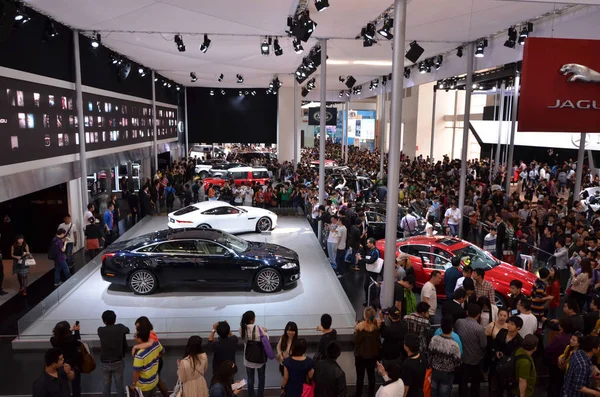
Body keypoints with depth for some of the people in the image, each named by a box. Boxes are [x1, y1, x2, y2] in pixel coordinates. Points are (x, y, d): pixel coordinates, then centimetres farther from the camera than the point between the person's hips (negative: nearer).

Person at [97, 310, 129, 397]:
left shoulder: (100, 330, -13)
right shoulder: (120, 328, -12)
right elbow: (127, 330, 10)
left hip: (104, 363, 1)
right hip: (118, 362, 0)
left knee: (106, 384, 18)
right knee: (119, 385, 13)